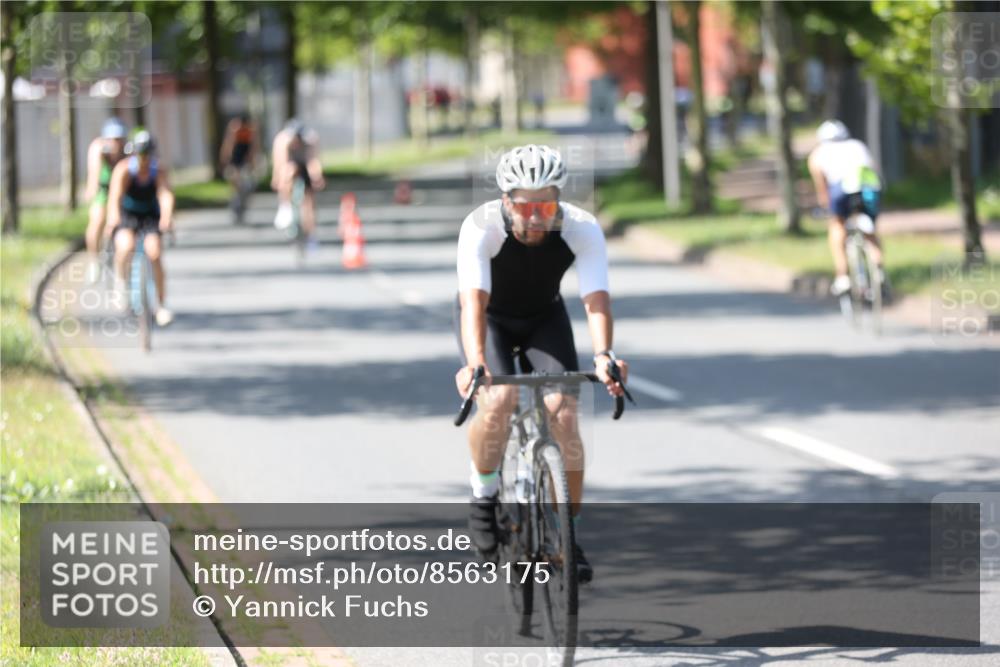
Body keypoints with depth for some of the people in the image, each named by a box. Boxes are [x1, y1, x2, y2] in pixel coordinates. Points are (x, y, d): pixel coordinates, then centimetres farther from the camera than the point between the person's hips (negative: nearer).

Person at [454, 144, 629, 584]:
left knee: (563, 414, -18)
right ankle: (483, 494, -1)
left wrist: (603, 356, -58)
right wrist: (475, 364, -61)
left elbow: (596, 300, -39)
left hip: (544, 318, 2)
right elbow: (474, 301, -44)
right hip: (491, 318, -2)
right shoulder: (481, 227, -34)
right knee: (498, 402, -29)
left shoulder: (582, 230, -29)